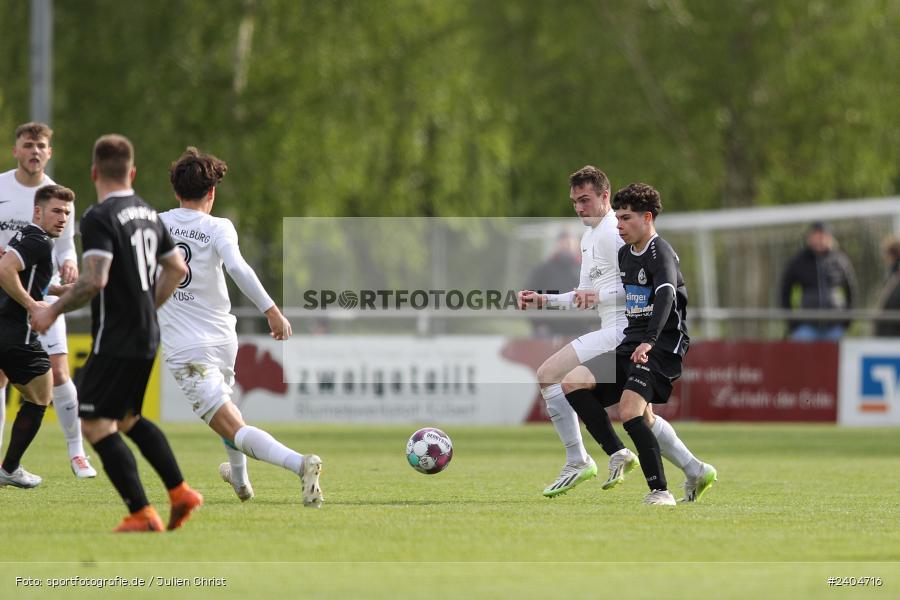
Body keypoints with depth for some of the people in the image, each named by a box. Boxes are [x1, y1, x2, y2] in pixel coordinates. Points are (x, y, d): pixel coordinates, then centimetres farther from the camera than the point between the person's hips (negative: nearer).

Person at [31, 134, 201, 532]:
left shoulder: (99, 218, -15)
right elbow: (178, 269, 20)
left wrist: (52, 311, -14)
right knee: (128, 419, 23)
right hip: (147, 338, 9)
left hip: (116, 342, -9)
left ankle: (142, 514, -9)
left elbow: (94, 279, -25)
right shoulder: (148, 213, 11)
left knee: (95, 425, -3)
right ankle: (180, 493, 18)